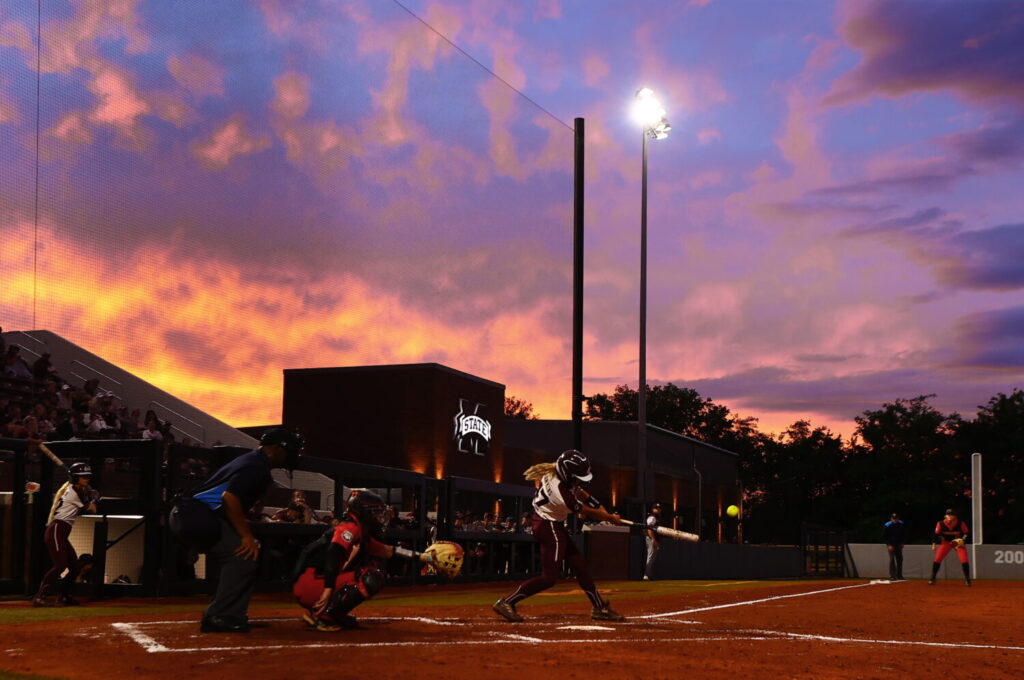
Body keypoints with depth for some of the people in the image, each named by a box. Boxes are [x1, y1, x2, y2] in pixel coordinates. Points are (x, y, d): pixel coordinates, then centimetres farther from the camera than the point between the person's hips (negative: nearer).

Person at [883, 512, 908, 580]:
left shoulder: (902, 524, -2)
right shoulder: (887, 526, -12)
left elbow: (904, 534, 10)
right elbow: (884, 536, -7)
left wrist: (903, 543, 1)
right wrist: (889, 545, -13)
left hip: (899, 544, 4)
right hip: (891, 545, -4)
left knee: (900, 559, 3)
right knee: (892, 559, -9)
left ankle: (899, 576, 11)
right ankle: (892, 576, -9)